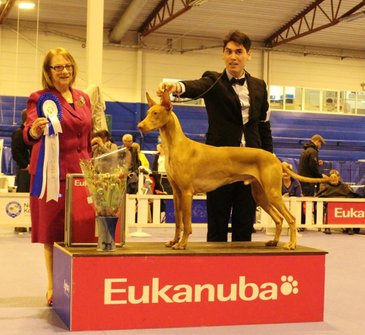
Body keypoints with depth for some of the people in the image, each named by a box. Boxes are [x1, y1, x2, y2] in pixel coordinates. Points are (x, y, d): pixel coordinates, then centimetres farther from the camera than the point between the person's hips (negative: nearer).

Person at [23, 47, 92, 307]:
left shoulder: (83, 98, 12)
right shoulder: (41, 99, -3)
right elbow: (29, 133, -18)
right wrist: (35, 130, -40)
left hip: (81, 171, 4)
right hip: (54, 173, -4)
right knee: (53, 230, 1)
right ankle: (53, 286, 10)